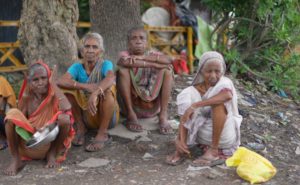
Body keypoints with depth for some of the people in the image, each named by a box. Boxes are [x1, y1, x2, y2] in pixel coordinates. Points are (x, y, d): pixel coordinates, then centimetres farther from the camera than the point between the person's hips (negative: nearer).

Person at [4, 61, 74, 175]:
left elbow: (66, 108, -30)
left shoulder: (54, 94, -8)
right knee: (12, 113, -22)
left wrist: (53, 83, -20)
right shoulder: (27, 97, -2)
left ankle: (52, 154, -4)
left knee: (64, 118, -29)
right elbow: (18, 119, -1)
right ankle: (16, 159, -11)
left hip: (51, 142, -1)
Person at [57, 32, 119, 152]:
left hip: (107, 115, -2)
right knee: (67, 89, -15)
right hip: (85, 115, 2)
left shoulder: (105, 64, -12)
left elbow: (111, 78, -37)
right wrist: (86, 86, -38)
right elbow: (62, 82, -26)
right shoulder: (77, 67, -6)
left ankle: (102, 134, -22)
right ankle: (80, 128, -5)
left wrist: (95, 94, -53)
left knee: (108, 89, -29)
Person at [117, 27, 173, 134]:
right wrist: (153, 65, -25)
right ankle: (130, 115, -19)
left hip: (152, 102, 2)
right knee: (123, 69, -21)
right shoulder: (125, 54, 2)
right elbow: (126, 62, -26)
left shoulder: (152, 54, 9)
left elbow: (168, 60, -14)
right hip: (131, 102, -2)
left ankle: (163, 115, -18)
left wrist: (143, 57, -19)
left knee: (167, 69, -13)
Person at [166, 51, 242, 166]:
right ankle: (181, 150, -19)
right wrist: (180, 140, -32)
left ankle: (214, 151, -24)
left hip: (224, 135, -2)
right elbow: (184, 118, -15)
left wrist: (196, 105, -41)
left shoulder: (225, 83, -12)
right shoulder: (194, 91, -5)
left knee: (218, 102, -28)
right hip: (203, 134, 2)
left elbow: (228, 95, -38)